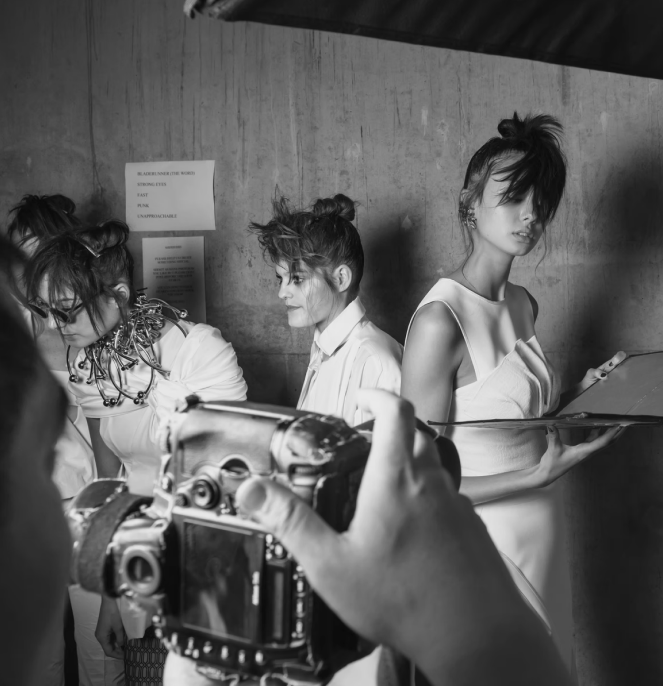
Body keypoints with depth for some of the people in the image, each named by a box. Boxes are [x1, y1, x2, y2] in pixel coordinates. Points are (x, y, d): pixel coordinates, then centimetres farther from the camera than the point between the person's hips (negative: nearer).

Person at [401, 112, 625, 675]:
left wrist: (580, 396, -1)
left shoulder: (524, 305, 4)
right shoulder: (440, 320, -20)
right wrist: (541, 475, -25)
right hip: (485, 539, -8)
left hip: (543, 529, 8)